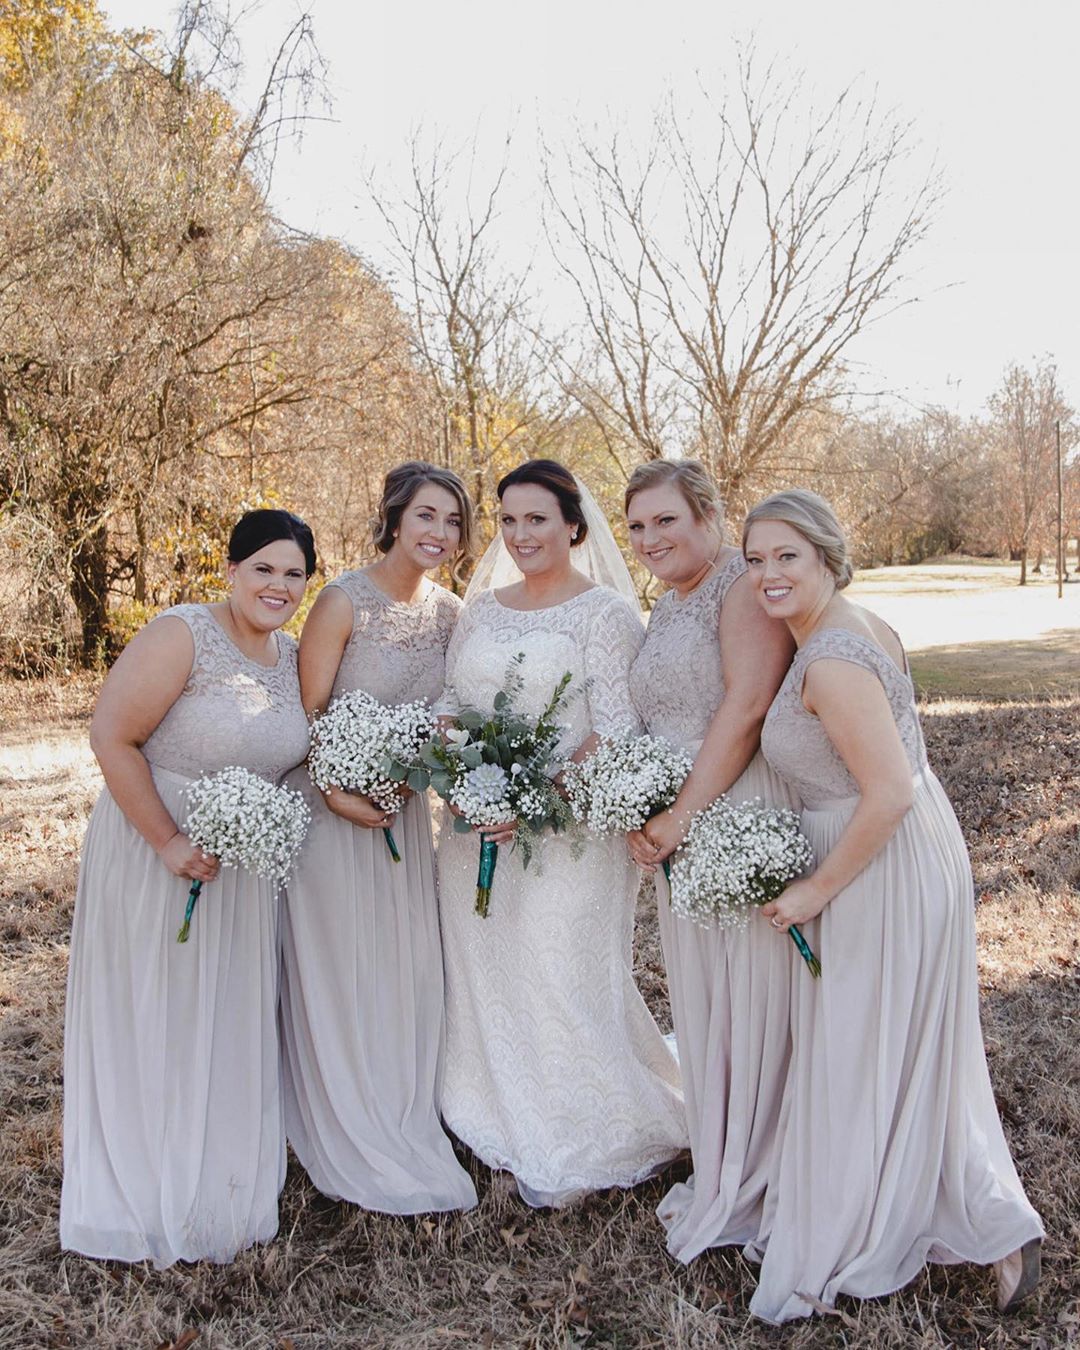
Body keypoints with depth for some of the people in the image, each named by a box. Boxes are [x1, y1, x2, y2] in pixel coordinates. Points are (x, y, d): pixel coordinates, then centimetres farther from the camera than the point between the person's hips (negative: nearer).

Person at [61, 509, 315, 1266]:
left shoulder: (292, 656, 4)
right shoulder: (182, 636, -19)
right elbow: (112, 736, -20)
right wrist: (169, 843, -22)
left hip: (244, 864, 7)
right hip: (157, 856, -6)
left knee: (231, 1025, 18)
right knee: (152, 1025, 9)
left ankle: (225, 1188, 39)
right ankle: (152, 1198, 31)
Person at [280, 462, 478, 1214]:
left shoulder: (451, 614, 3)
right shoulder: (344, 603, -14)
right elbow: (308, 714, -14)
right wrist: (336, 792, -23)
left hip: (406, 810, 6)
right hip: (334, 806, -5)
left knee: (409, 969, 14)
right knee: (340, 974, 6)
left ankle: (405, 1121, 35)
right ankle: (354, 1144, 25)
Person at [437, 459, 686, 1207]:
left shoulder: (606, 614, -8)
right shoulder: (481, 609, 11)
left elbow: (617, 735, -13)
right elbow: (450, 706, 13)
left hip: (570, 831, -6)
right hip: (478, 830, 6)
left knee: (564, 983, 1)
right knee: (484, 977, 15)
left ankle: (577, 1149, 24)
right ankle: (503, 1127, 36)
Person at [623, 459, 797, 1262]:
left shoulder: (744, 588, -10)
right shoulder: (667, 610, 17)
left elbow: (747, 706, -20)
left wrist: (684, 814, -17)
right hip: (680, 831, 9)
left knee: (750, 999, 3)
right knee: (699, 1001, 16)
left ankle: (750, 1192, 22)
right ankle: (717, 1173, 33)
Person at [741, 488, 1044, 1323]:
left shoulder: (831, 660, -25)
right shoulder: (861, 627, 6)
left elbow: (890, 794, -28)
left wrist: (817, 890, -18)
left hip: (885, 870, -10)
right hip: (913, 857, 10)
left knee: (859, 1061, 7)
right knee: (915, 1057, 22)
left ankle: (836, 1260, 29)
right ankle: (998, 1230, 39)